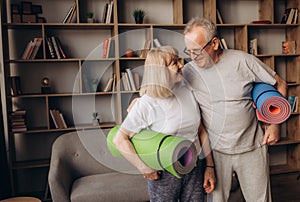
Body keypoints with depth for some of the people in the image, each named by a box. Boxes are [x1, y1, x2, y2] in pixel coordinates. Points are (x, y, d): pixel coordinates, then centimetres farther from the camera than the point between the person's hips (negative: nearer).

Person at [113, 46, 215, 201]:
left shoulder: (188, 92, -2)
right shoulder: (146, 104, -18)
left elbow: (201, 131, 5)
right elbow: (120, 140, -15)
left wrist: (210, 166, 5)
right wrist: (145, 169, -14)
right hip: (163, 174, -4)